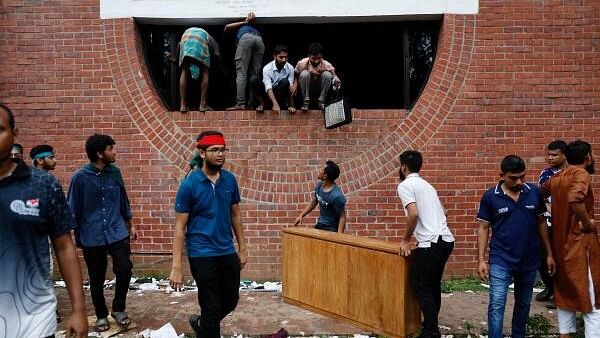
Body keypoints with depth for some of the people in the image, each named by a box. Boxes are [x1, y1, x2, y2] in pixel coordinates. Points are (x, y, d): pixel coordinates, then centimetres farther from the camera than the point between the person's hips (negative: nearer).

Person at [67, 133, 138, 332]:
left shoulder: (114, 172, 1)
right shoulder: (80, 177, -10)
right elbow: (73, 209, -3)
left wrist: (131, 225, 15)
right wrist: (76, 236, 1)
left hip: (117, 232, 2)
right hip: (92, 236, -2)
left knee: (124, 270, -6)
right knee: (96, 279, 10)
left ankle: (118, 309, 18)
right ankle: (101, 315, 31)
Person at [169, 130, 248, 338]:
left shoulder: (230, 180, 0)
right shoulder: (189, 184, -13)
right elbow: (180, 227, -10)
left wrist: (243, 249, 10)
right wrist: (176, 267, -13)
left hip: (227, 252, 5)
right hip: (202, 255, -5)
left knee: (231, 300, 17)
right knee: (212, 306, 4)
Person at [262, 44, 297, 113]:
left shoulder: (290, 68, -9)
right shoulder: (267, 68, -16)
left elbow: (290, 86, -17)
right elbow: (268, 88, -27)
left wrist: (290, 106, -28)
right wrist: (275, 104, -43)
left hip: (282, 94, 2)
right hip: (270, 94, -1)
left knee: (285, 82, -29)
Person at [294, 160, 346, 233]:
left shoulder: (336, 196, -28)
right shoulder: (320, 185, -5)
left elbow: (342, 217, -20)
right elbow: (313, 202, 11)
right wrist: (301, 215, 3)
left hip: (331, 229, -8)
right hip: (320, 225, 8)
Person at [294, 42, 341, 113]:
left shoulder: (327, 65, -21)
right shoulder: (302, 64, -22)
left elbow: (335, 79, -15)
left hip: (320, 90, 1)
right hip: (307, 89, -1)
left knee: (327, 74, -27)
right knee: (304, 73, -30)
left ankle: (321, 101, -15)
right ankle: (306, 101, -18)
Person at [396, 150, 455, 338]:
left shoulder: (405, 185, -6)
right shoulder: (426, 185, 21)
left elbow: (413, 214, -19)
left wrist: (405, 240, -6)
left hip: (431, 243, -9)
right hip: (446, 240, 9)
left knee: (420, 286, 0)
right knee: (433, 285, 18)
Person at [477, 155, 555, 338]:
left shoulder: (534, 192, -2)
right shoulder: (490, 196, -9)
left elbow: (541, 223, 7)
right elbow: (483, 228, -4)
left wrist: (549, 254, 6)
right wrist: (481, 259, -8)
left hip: (529, 260, 3)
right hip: (500, 260, -3)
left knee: (523, 304, 19)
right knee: (496, 305, -8)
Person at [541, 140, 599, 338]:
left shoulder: (556, 178, 8)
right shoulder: (581, 174, -13)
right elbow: (575, 200, -32)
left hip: (560, 243, 8)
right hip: (580, 243, -8)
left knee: (565, 294, 17)